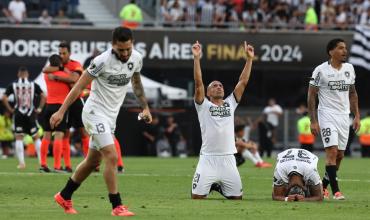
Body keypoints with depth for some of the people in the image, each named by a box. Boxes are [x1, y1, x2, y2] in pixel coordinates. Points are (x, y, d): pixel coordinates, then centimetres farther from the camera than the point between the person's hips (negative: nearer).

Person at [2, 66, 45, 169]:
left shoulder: (13, 85, 0)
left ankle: (21, 162, -2)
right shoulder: (34, 85, 0)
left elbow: (4, 98, -7)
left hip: (18, 114, 0)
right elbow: (43, 96, -6)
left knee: (19, 138, 7)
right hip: (30, 114, 1)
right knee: (36, 137, 10)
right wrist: (39, 108, 3)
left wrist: (10, 109, 2)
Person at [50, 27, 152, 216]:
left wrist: (145, 107, 17)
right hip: (95, 113, -8)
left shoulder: (136, 58, -1)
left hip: (111, 116, 8)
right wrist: (61, 111, -19)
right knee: (112, 157, -17)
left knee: (93, 161, 14)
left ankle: (64, 197, 29)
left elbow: (136, 83, 20)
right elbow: (79, 86, -17)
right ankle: (117, 206, -13)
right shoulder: (103, 61, -21)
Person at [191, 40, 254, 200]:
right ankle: (210, 185, 28)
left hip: (228, 160, 3)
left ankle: (220, 187, 37)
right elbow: (198, 83, -6)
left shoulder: (230, 104, 15)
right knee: (197, 197, -7)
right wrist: (196, 58, -14)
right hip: (208, 159, -3)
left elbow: (243, 82, 11)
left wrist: (249, 58, 7)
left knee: (237, 197, 5)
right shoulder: (203, 105, 5)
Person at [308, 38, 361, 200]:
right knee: (332, 151, -15)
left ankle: (323, 186, 22)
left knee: (339, 155, 7)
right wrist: (313, 121, -11)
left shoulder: (349, 69, 8)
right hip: (327, 115, -6)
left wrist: (357, 116, 11)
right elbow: (311, 96, -6)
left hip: (344, 116, 6)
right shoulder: (321, 70, -9)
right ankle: (335, 190, -14)